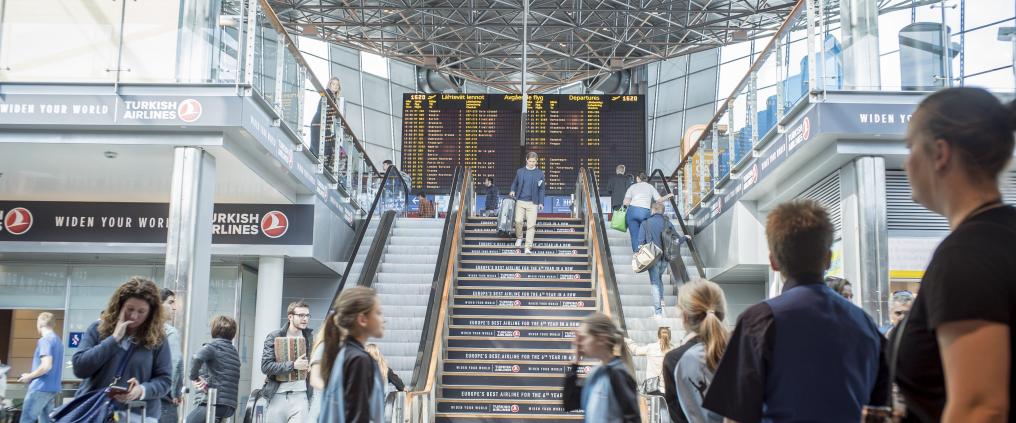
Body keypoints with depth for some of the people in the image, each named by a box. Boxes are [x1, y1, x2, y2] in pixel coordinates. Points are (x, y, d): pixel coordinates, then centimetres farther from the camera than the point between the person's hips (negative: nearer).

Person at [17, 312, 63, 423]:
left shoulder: (44, 340, -13)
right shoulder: (57, 340, 15)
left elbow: (46, 366, -22)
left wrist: (29, 376, -8)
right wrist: (33, 377, 19)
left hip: (41, 388, -9)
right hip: (52, 387, 9)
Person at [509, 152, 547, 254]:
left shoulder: (540, 173, 5)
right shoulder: (520, 171, 9)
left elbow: (541, 189, 6)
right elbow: (515, 183, 19)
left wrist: (541, 202, -1)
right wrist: (513, 191, -2)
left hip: (533, 203, -1)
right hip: (520, 201, 1)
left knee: (531, 225, -6)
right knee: (518, 221, -9)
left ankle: (528, 248, -5)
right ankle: (519, 237, 21)